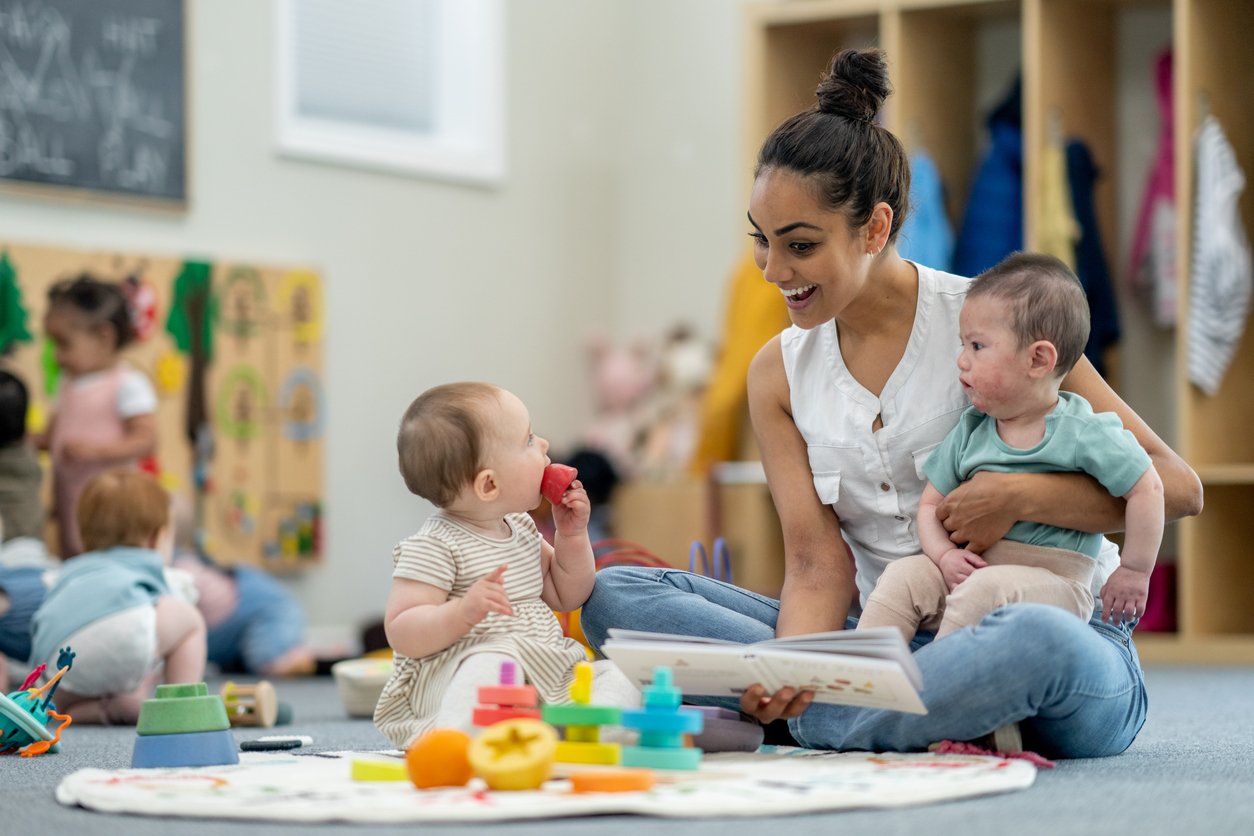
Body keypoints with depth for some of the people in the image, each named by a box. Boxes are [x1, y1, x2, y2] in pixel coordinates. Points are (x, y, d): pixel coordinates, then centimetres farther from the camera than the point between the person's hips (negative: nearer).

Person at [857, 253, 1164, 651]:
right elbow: (931, 504, 13)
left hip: (1054, 581, -6)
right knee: (903, 576, -17)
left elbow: (1147, 488, -7)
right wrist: (945, 555, -8)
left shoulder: (1084, 434, -9)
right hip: (974, 567, 6)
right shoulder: (969, 432, 9)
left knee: (984, 589, -34)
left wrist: (1133, 572, -7)